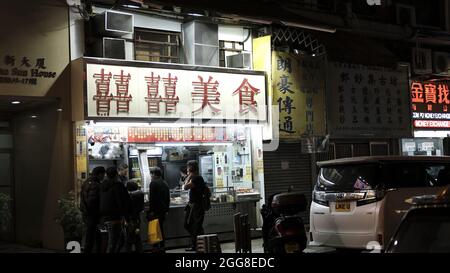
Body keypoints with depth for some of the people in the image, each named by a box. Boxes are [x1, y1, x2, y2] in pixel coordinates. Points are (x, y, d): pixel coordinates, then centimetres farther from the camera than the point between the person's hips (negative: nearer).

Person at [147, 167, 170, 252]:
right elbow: (168, 198, 18)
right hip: (163, 210, 8)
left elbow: (151, 198, -15)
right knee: (161, 228, 14)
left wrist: (150, 211, -14)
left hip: (155, 210, -8)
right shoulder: (165, 184, 14)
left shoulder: (153, 183, -11)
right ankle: (162, 247, 17)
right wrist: (166, 209, 22)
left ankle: (157, 247, -8)